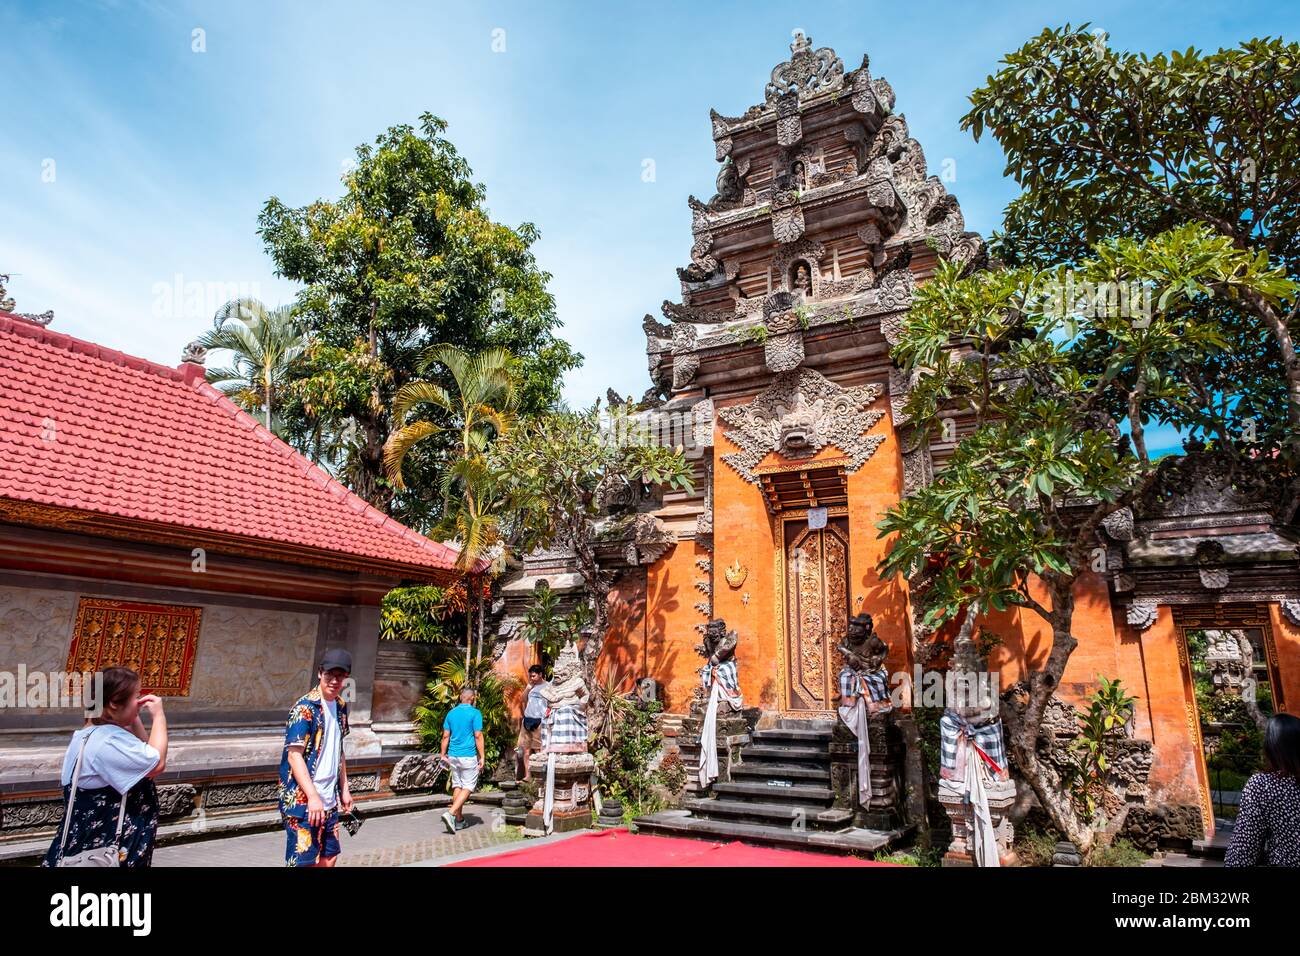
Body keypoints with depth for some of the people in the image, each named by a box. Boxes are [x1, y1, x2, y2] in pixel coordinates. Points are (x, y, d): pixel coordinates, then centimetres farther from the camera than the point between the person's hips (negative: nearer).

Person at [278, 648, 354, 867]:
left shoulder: (341, 707, 8)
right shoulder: (305, 708, -15)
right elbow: (294, 756, -19)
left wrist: (344, 788, 17)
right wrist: (312, 796, -23)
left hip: (329, 800, 8)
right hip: (302, 800, -8)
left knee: (329, 858, 13)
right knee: (303, 861, -3)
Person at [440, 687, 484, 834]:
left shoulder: (451, 713, 7)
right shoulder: (475, 713, -9)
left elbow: (446, 736, 7)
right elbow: (478, 736, -12)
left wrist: (443, 755, 13)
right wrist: (482, 757, -8)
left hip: (453, 756, 6)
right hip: (469, 756, -6)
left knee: (457, 786, 14)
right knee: (467, 788, 0)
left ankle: (459, 820, 19)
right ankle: (450, 814, -17)